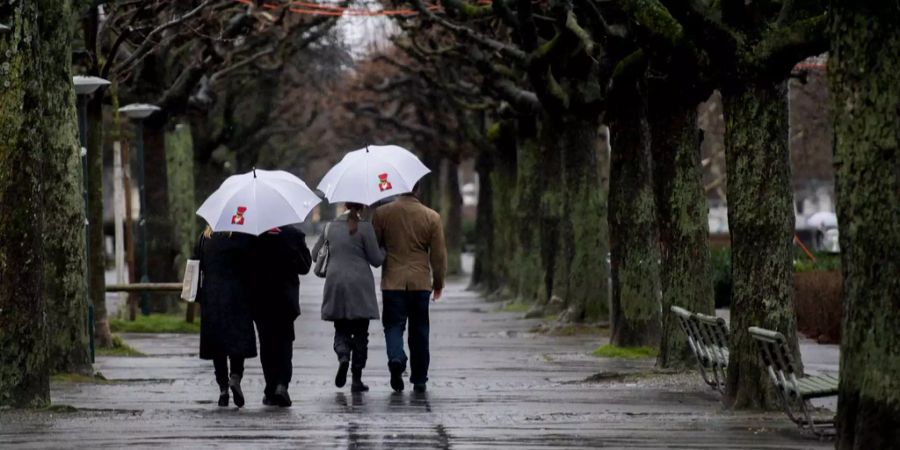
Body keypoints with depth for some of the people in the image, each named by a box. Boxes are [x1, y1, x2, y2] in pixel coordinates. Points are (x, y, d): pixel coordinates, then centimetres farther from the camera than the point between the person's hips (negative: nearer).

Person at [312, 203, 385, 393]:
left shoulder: (330, 227, 5)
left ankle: (343, 356, -21)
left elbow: (315, 254, 15)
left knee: (341, 329, 11)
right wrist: (384, 249, 14)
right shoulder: (365, 227, -8)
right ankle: (357, 380, 4)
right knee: (360, 333, 6)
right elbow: (376, 260, -6)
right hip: (360, 286, -3)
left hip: (335, 284, 3)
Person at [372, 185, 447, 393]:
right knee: (419, 330, 10)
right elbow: (439, 255, 3)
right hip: (421, 282, 1)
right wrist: (438, 282, 15)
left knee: (393, 325, 3)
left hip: (392, 282, -1)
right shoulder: (432, 217, -2)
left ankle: (396, 358, -26)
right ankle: (419, 379, 13)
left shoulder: (381, 214, -4)